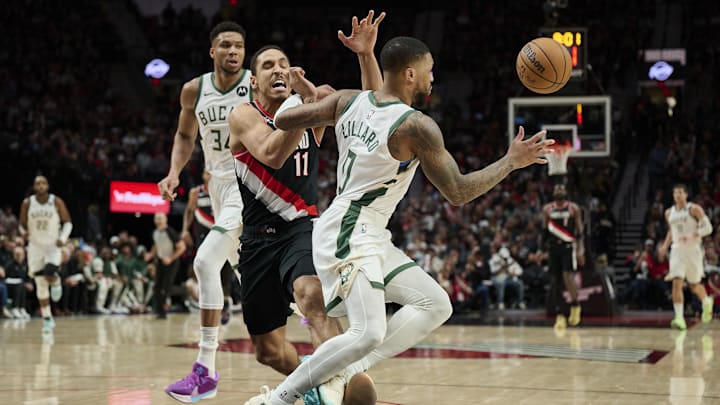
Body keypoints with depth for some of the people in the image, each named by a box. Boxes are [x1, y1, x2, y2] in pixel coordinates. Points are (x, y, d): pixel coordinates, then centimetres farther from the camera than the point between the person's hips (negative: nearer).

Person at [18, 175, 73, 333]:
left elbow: (67, 222, -1)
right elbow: (22, 224, 7)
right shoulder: (27, 203, -4)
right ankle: (47, 319, 14)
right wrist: (24, 232, -16)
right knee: (41, 285, 4)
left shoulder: (57, 202, -8)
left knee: (49, 275, -26)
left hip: (53, 246, -2)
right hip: (35, 247, 2)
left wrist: (63, 238, -17)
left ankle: (56, 282, 13)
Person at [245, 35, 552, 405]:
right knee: (368, 334, -22)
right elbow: (458, 193, -9)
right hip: (349, 236, -9)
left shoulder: (348, 101, 5)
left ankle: (344, 372, 0)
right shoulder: (417, 126, -15)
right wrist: (511, 162, 1)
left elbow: (283, 120, 8)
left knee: (436, 305, 7)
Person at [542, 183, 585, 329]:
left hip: (568, 246, -3)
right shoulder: (547, 209, 8)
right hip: (553, 247, 3)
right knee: (555, 281, 1)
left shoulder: (573, 208, 1)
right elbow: (544, 231, 12)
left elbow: (579, 231, 1)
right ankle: (558, 315, 7)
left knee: (568, 276, -18)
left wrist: (580, 250, -7)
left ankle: (575, 305, 4)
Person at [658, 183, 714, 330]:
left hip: (693, 250, -3)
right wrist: (665, 246, 13)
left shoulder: (694, 209, -6)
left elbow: (708, 228, -10)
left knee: (694, 286, 10)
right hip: (677, 250, 3)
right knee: (677, 283, -15)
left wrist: (692, 235, -24)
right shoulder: (669, 213, 9)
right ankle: (679, 318, -19)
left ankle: (707, 302, 43)